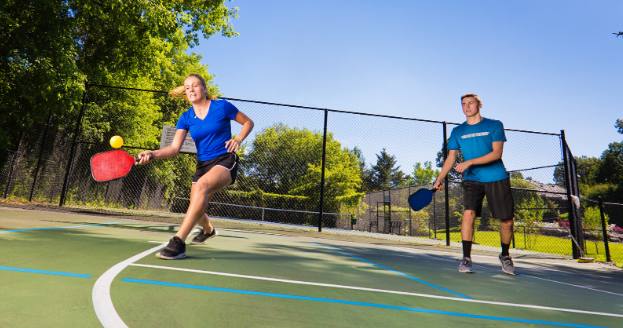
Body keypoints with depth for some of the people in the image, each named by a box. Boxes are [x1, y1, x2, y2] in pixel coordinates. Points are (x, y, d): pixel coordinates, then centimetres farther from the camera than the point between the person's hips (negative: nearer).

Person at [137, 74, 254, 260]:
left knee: (202, 185, -36)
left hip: (225, 161, -5)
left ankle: (179, 242, -35)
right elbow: (174, 148, -5)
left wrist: (238, 140, -9)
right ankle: (209, 230, 46)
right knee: (196, 211, 7)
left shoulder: (222, 107, -4)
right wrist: (152, 154, -23)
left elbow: (248, 122, 8)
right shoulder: (186, 118, 5)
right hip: (203, 165, 5)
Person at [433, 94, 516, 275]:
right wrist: (440, 179, -1)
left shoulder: (494, 125, 0)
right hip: (472, 179, 1)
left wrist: (470, 162, -20)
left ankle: (505, 256, 29)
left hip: (497, 178, -1)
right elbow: (451, 157, 10)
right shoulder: (457, 132, 8)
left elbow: (496, 153, -10)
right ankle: (466, 258, -8)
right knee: (469, 213, -19)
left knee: (507, 220, 3)